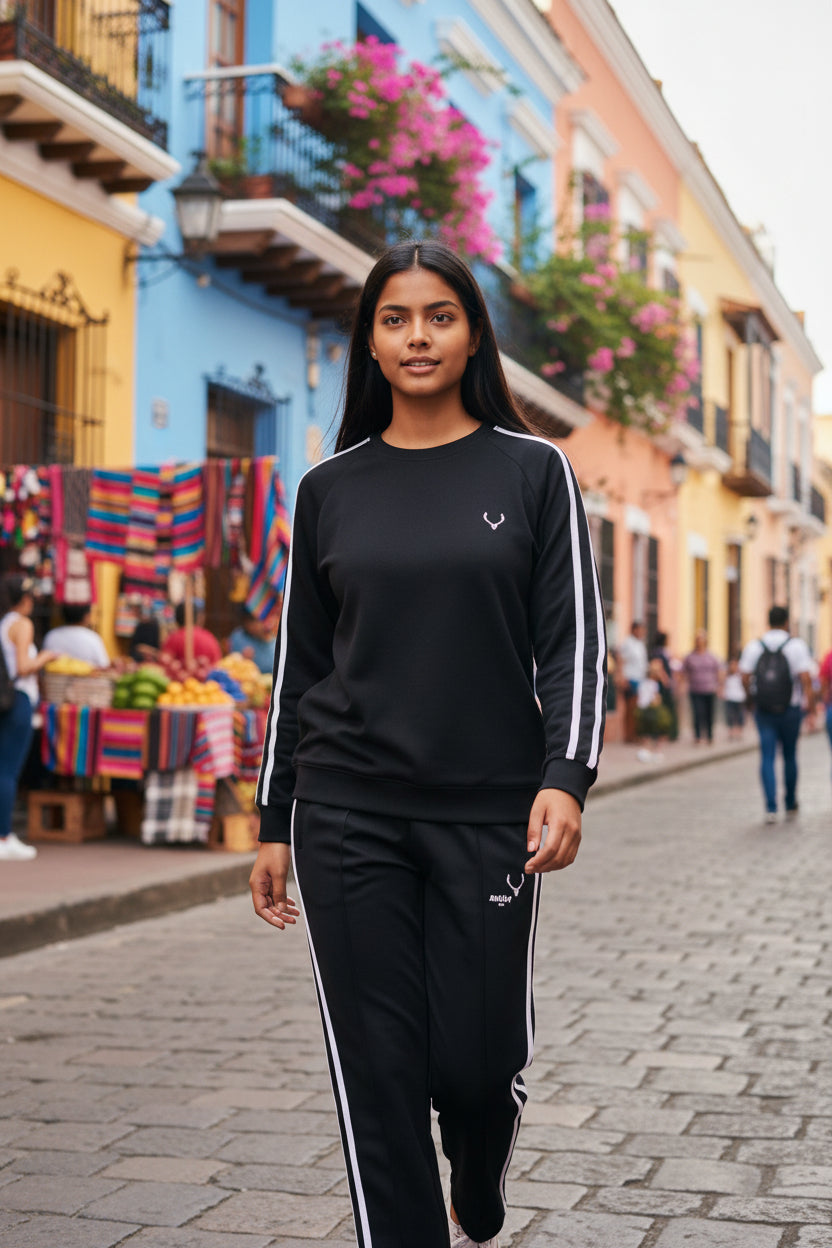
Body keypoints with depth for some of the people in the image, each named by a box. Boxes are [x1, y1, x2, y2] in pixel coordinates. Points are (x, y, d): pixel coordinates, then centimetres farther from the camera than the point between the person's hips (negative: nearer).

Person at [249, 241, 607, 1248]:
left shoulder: (533, 470, 3)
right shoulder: (330, 487, 8)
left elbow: (572, 638, 0)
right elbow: (300, 662, 11)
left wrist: (567, 776, -15)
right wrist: (274, 822, 9)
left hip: (489, 815, -1)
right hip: (348, 816, 1)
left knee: (477, 1059, 3)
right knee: (378, 1072, 0)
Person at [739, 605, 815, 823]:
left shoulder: (753, 646, 1)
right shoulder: (796, 645, -6)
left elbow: (745, 677, 0)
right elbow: (806, 679, -14)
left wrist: (751, 699, 17)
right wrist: (811, 707, -10)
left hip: (763, 710, 1)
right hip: (790, 709, -1)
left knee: (767, 758, 1)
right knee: (790, 756, 13)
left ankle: (771, 808, -12)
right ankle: (791, 805, 26)